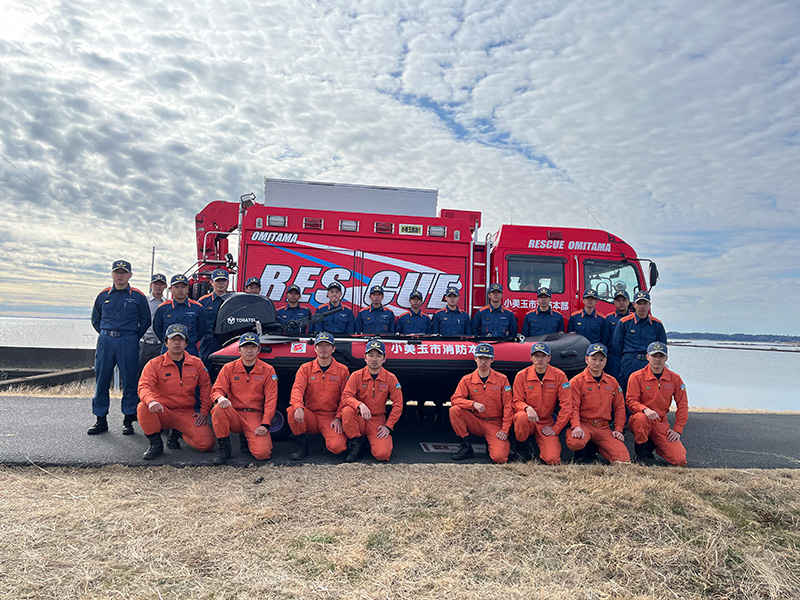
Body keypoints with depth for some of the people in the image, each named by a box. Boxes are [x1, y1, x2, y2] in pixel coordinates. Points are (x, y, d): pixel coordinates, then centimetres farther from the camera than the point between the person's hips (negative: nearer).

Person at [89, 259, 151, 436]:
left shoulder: (138, 296, 3)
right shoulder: (103, 295, 10)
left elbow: (145, 321, 6)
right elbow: (95, 319, 20)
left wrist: (132, 340, 5)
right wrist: (107, 335, 12)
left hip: (128, 342, -3)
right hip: (105, 341, 3)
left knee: (129, 381, 0)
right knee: (101, 380, 5)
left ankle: (128, 420, 10)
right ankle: (100, 420, 16)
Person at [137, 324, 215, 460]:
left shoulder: (196, 363, 5)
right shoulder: (154, 364, -3)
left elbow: (206, 387, 9)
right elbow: (144, 386, -16)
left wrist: (204, 412, 1)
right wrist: (151, 401, -38)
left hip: (187, 413, 2)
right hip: (163, 412, -1)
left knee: (207, 443, -18)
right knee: (143, 407, -35)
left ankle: (178, 433, 16)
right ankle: (156, 444, -10)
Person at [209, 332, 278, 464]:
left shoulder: (267, 370, 3)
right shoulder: (229, 368, 6)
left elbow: (271, 399, -2)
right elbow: (217, 390, 0)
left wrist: (265, 424, -13)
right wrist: (220, 398, -27)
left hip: (255, 416, -1)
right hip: (234, 415, 1)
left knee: (262, 453, -23)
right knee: (218, 409, -34)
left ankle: (248, 439, 15)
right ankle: (224, 449, -13)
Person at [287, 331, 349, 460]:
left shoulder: (342, 370, 3)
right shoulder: (306, 368, 5)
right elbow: (297, 389, -11)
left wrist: (338, 418, -11)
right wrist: (298, 407, -32)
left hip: (331, 418, -2)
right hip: (310, 416, 2)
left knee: (336, 447, -27)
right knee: (292, 411, -30)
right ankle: (302, 446, -9)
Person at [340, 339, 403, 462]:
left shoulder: (390, 378, -1)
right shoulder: (356, 376, -2)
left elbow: (398, 405, 0)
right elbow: (346, 396, -13)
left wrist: (388, 426, -7)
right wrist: (360, 405, -33)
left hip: (378, 421, 0)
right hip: (359, 419, 0)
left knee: (382, 454, -24)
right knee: (347, 411, -34)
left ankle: (372, 442, 12)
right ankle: (357, 444, -11)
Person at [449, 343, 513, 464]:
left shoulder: (502, 379, -1)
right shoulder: (467, 380, 0)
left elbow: (508, 407, -2)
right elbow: (455, 399, -10)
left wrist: (505, 430, -11)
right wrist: (473, 404, -27)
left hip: (495, 424, -2)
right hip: (476, 422, 2)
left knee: (499, 457, -25)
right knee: (454, 410, -24)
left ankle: (491, 444, 13)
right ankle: (466, 448, -10)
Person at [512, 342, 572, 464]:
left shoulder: (559, 376, -6)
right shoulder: (522, 376, -6)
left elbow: (566, 405, -6)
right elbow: (517, 401, -3)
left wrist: (555, 429, -9)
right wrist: (527, 408, -27)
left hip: (546, 423, 0)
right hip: (528, 421, 0)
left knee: (552, 459, -20)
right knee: (522, 416, -37)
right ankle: (521, 447, -7)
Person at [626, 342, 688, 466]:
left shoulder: (675, 378, 5)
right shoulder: (637, 376, -5)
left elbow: (682, 405, 8)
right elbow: (631, 401, -10)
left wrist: (678, 429, 1)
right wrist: (645, 409, -31)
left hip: (661, 423, 3)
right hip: (639, 421, -3)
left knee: (680, 460, -13)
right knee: (640, 417, -41)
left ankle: (653, 445, 19)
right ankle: (641, 453, -13)